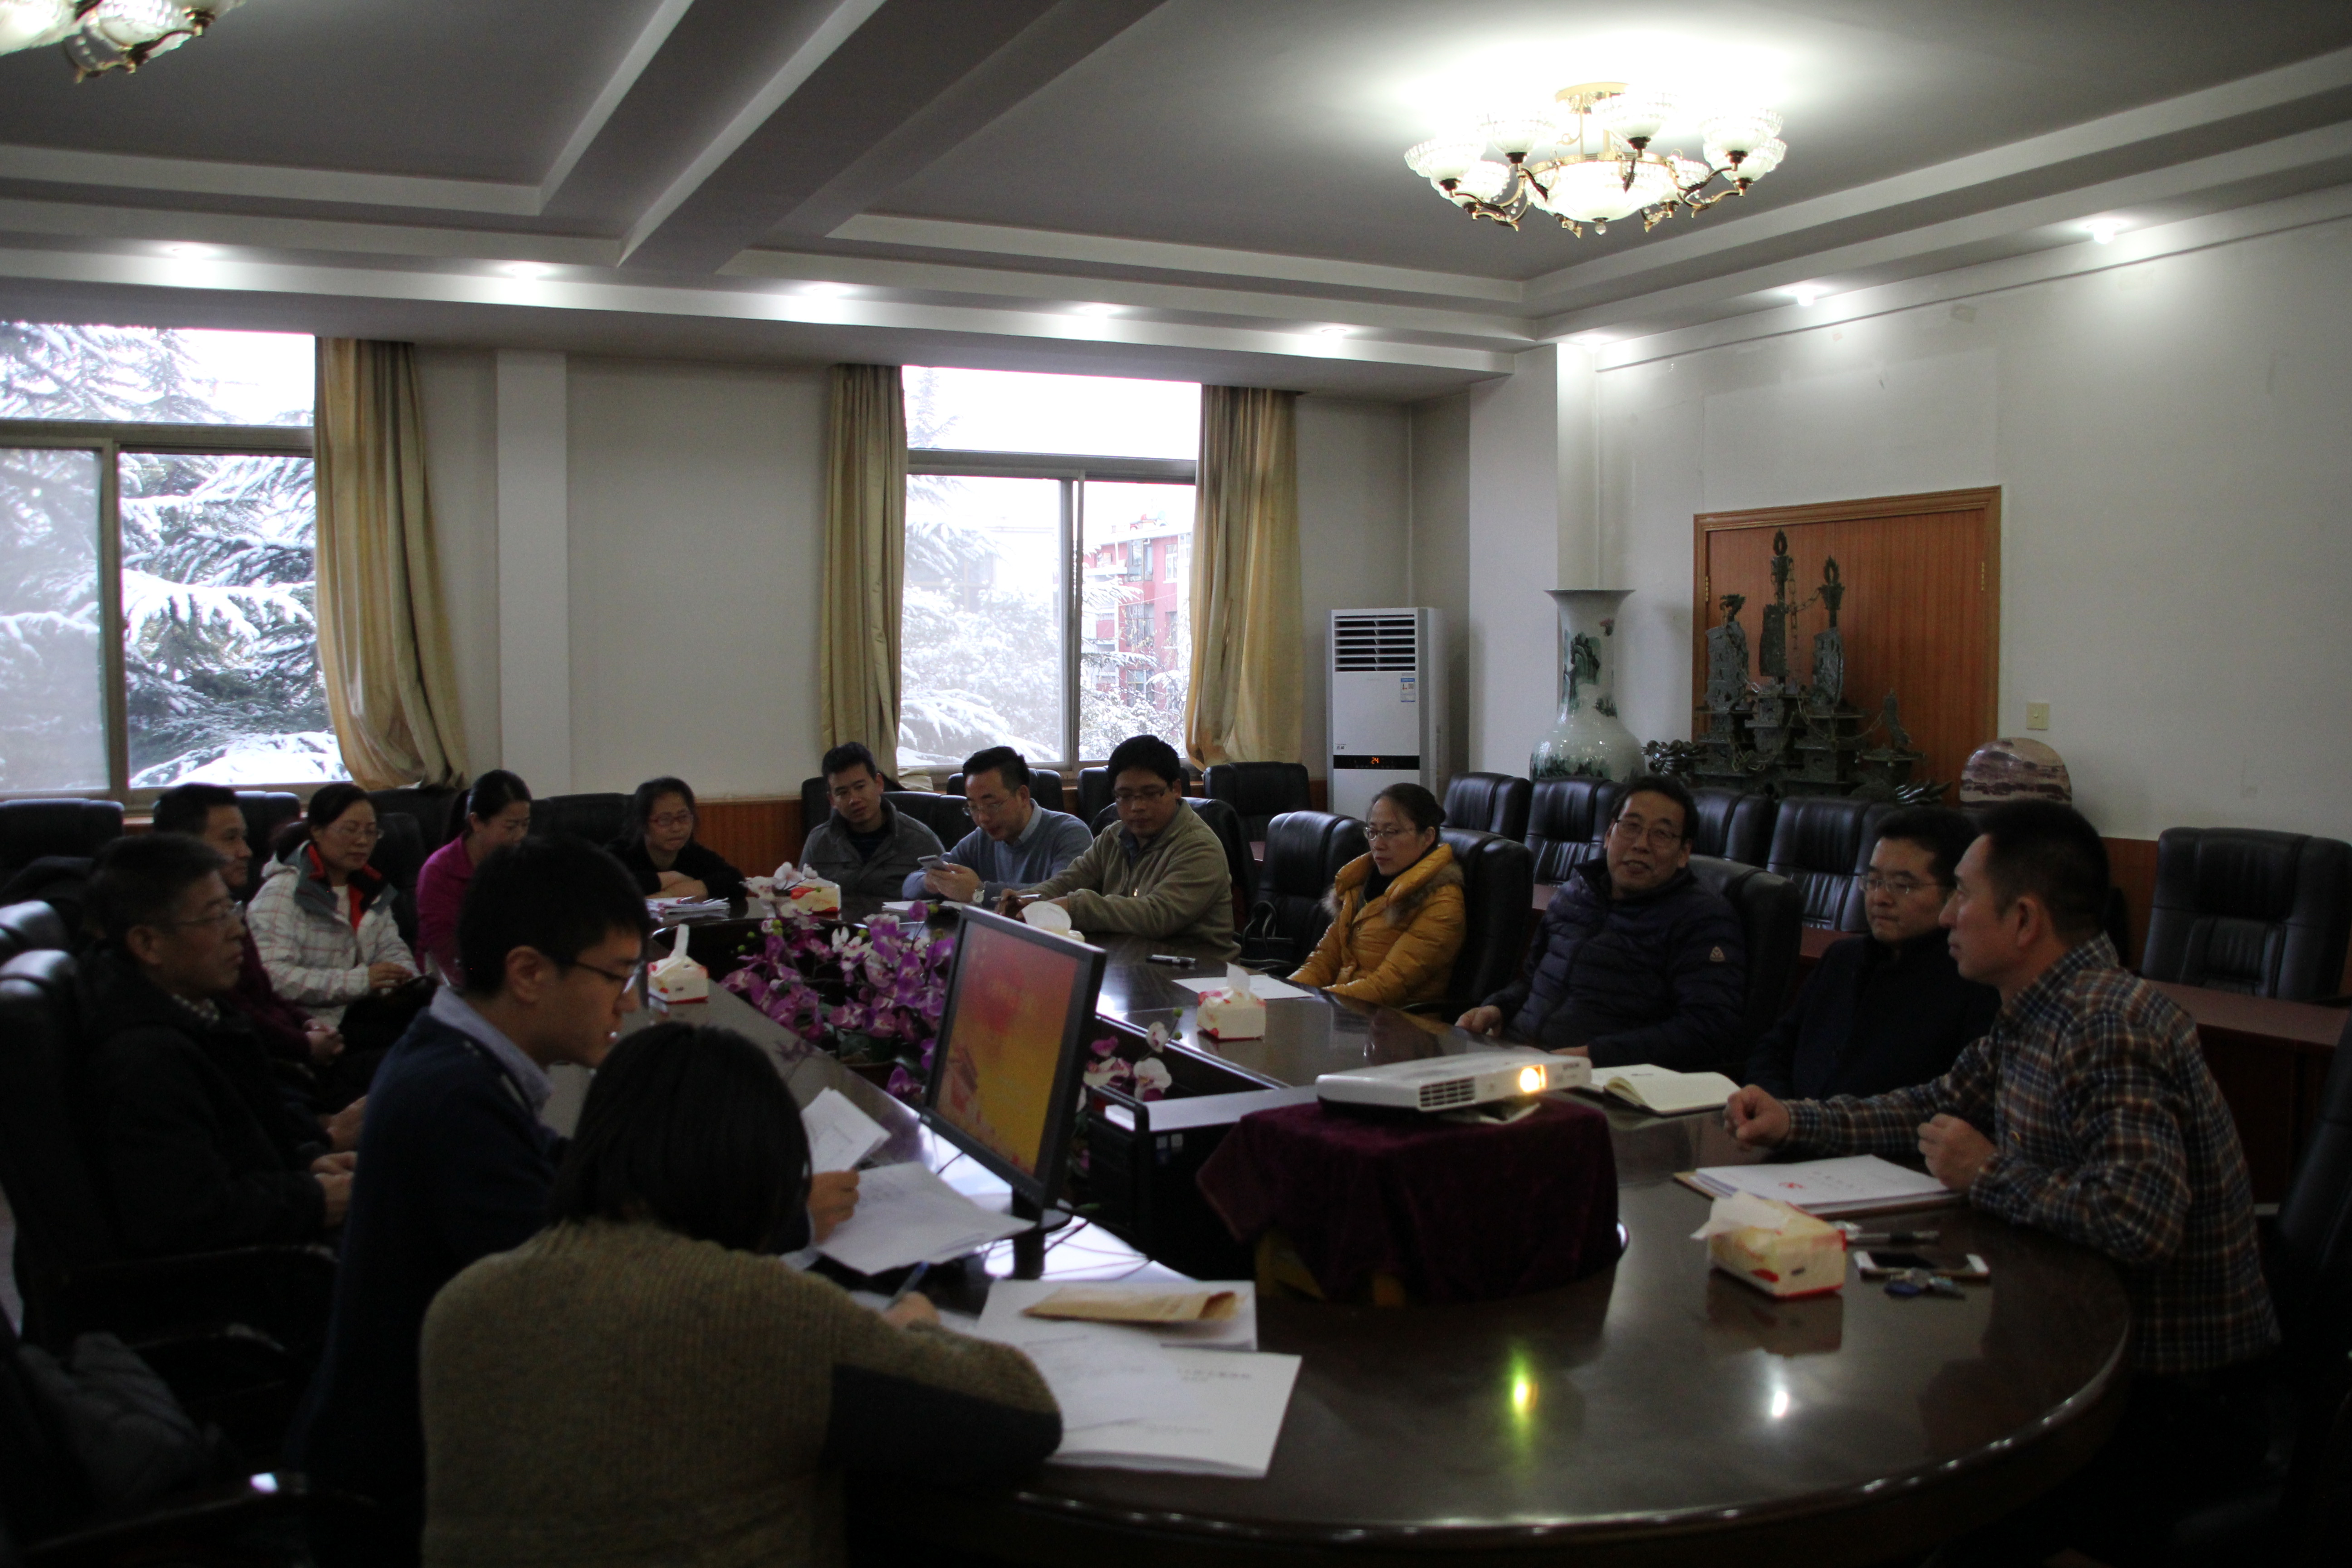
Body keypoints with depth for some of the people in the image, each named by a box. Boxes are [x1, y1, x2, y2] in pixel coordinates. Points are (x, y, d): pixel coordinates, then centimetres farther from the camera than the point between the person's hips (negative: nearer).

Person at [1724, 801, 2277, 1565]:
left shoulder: (2113, 1029, -26)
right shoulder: (2038, 1014, 4)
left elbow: (2140, 1220, -37)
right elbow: (1942, 1104, 19)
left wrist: (1989, 1177, -20)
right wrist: (1794, 1120, 8)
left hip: (2176, 1394, -9)